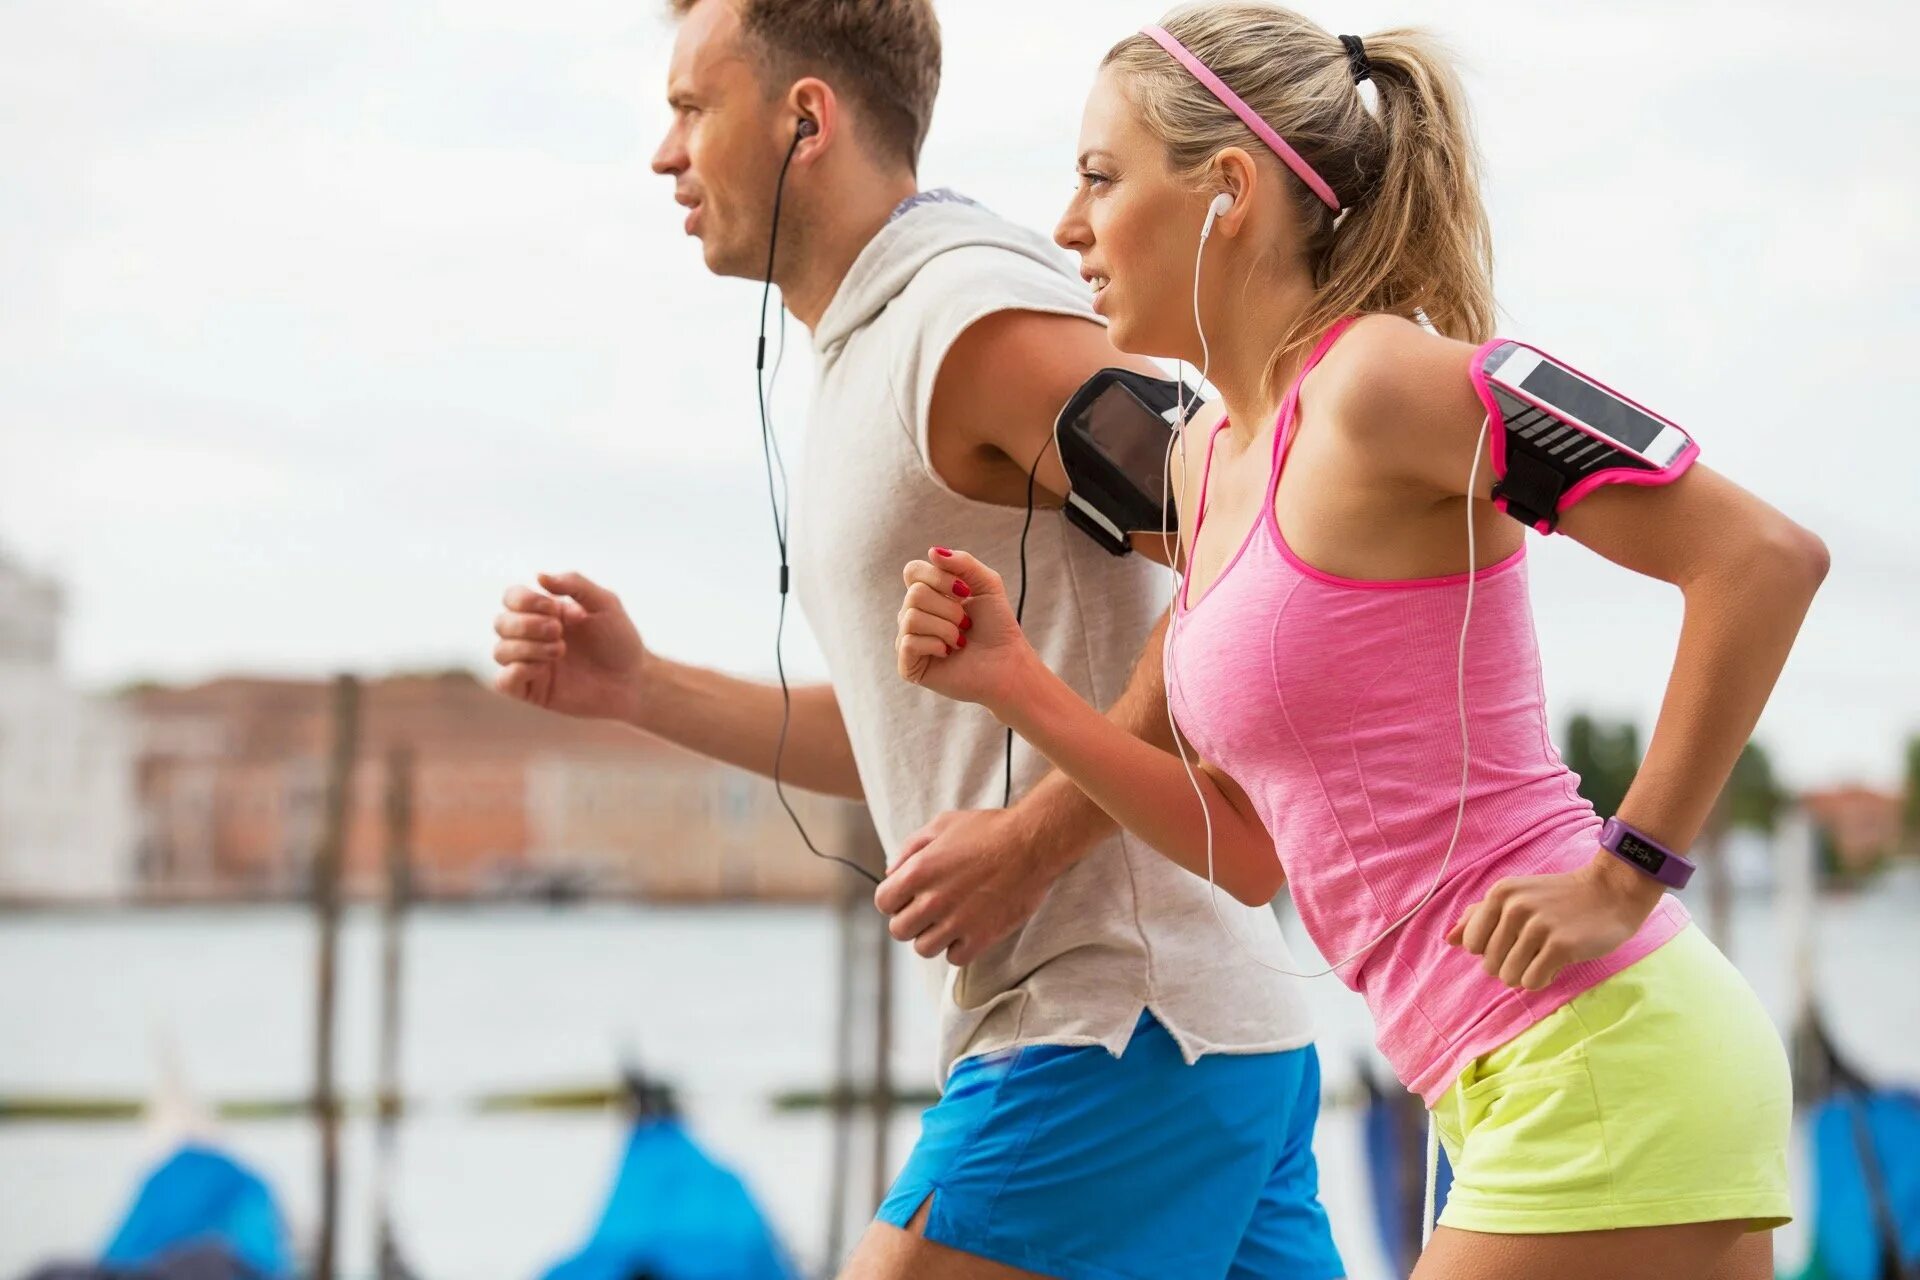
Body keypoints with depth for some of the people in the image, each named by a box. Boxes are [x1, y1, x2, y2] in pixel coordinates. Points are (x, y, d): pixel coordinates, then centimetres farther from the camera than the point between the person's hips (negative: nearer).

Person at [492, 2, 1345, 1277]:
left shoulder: (981, 316, -12)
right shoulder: (877, 356, 20)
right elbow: (919, 739, 26)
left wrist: (1034, 837, -21)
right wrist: (637, 687, 17)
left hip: (1117, 1029, -10)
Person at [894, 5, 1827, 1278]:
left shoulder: (1378, 383, -12)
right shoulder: (1209, 463, 15)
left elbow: (1764, 557, -17)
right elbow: (1250, 851, 17)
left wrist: (1624, 877, -16)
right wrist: (1013, 683, 8)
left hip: (1601, 1060, -9)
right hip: (1513, 1086, 9)